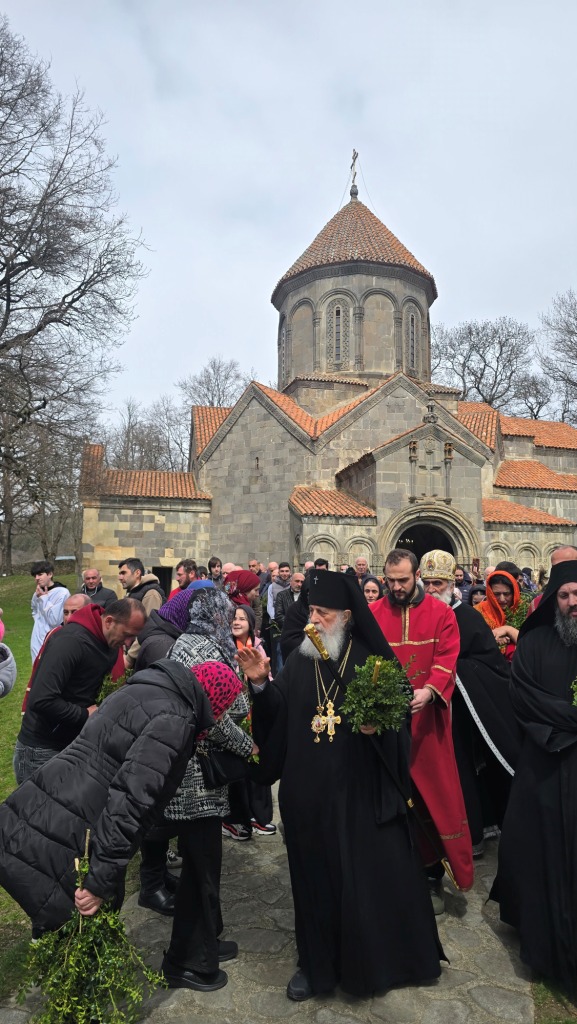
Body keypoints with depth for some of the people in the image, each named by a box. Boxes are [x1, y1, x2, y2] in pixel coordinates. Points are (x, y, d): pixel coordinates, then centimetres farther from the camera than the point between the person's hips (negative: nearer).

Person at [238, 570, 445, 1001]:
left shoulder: (371, 660, -6)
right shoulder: (300, 661, 2)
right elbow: (279, 717, -1)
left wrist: (377, 727, -24)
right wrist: (261, 684, -15)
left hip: (360, 790, -2)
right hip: (309, 791, 3)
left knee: (371, 876, 9)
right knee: (315, 874, 14)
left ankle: (375, 960, 33)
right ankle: (318, 961, 34)